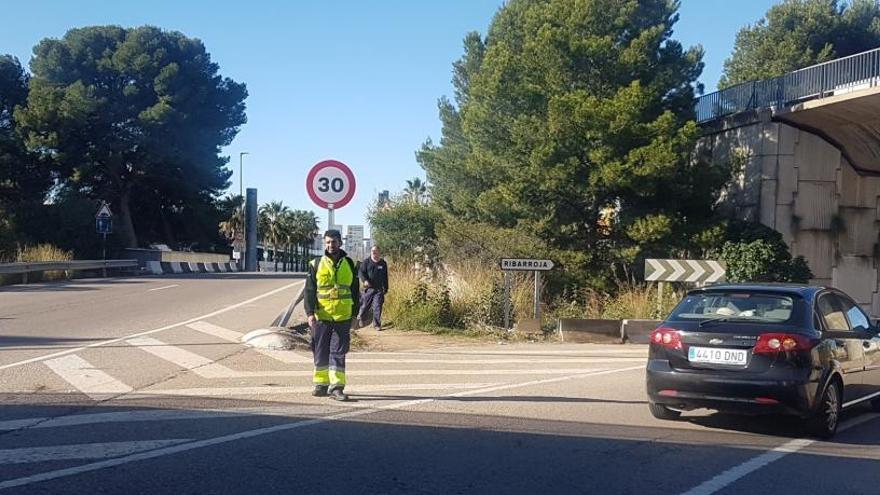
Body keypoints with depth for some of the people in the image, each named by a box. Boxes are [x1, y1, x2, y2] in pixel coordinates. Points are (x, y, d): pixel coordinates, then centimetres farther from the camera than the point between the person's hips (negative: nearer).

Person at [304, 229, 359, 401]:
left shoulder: (349, 264, 8)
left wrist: (355, 314, 10)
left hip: (343, 317, 0)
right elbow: (309, 291, 0)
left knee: (338, 353, -1)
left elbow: (355, 291, 14)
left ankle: (337, 387, -1)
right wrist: (310, 313, -10)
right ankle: (321, 384, 17)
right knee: (321, 353, 6)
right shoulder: (316, 264, 3)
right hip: (321, 317, 0)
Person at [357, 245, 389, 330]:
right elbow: (360, 271, -3)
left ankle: (376, 324, 3)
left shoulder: (383, 263, 9)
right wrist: (365, 280, -20)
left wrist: (386, 288, 17)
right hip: (368, 288, -1)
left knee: (377, 306, -4)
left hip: (379, 289, 1)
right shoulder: (366, 262, 1)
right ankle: (360, 317, 36)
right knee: (365, 304, 8)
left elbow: (385, 277, 16)